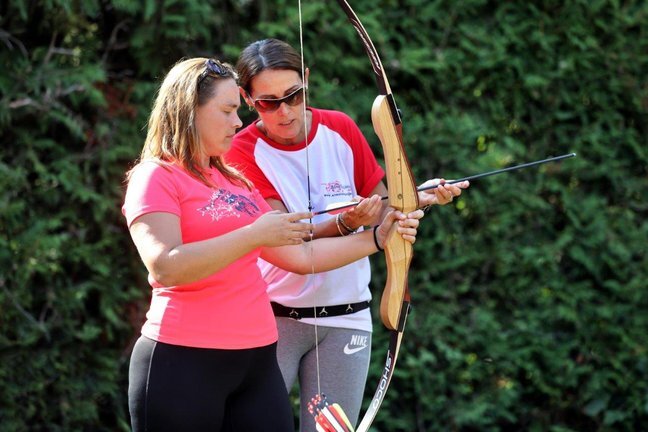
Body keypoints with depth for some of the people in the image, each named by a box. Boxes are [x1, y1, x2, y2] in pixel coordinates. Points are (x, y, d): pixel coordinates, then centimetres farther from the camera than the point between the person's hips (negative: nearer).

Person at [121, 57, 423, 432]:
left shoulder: (237, 183, 18)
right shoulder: (156, 178, -5)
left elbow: (300, 256, 20)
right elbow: (165, 267, -21)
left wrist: (377, 238, 13)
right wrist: (254, 236, -22)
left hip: (257, 360, 7)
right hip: (184, 361, -7)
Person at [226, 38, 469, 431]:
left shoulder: (340, 130, 2)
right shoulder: (243, 152, -8)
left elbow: (384, 211, 6)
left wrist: (420, 198, -14)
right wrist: (346, 224, -33)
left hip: (345, 320, 3)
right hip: (274, 320, -3)